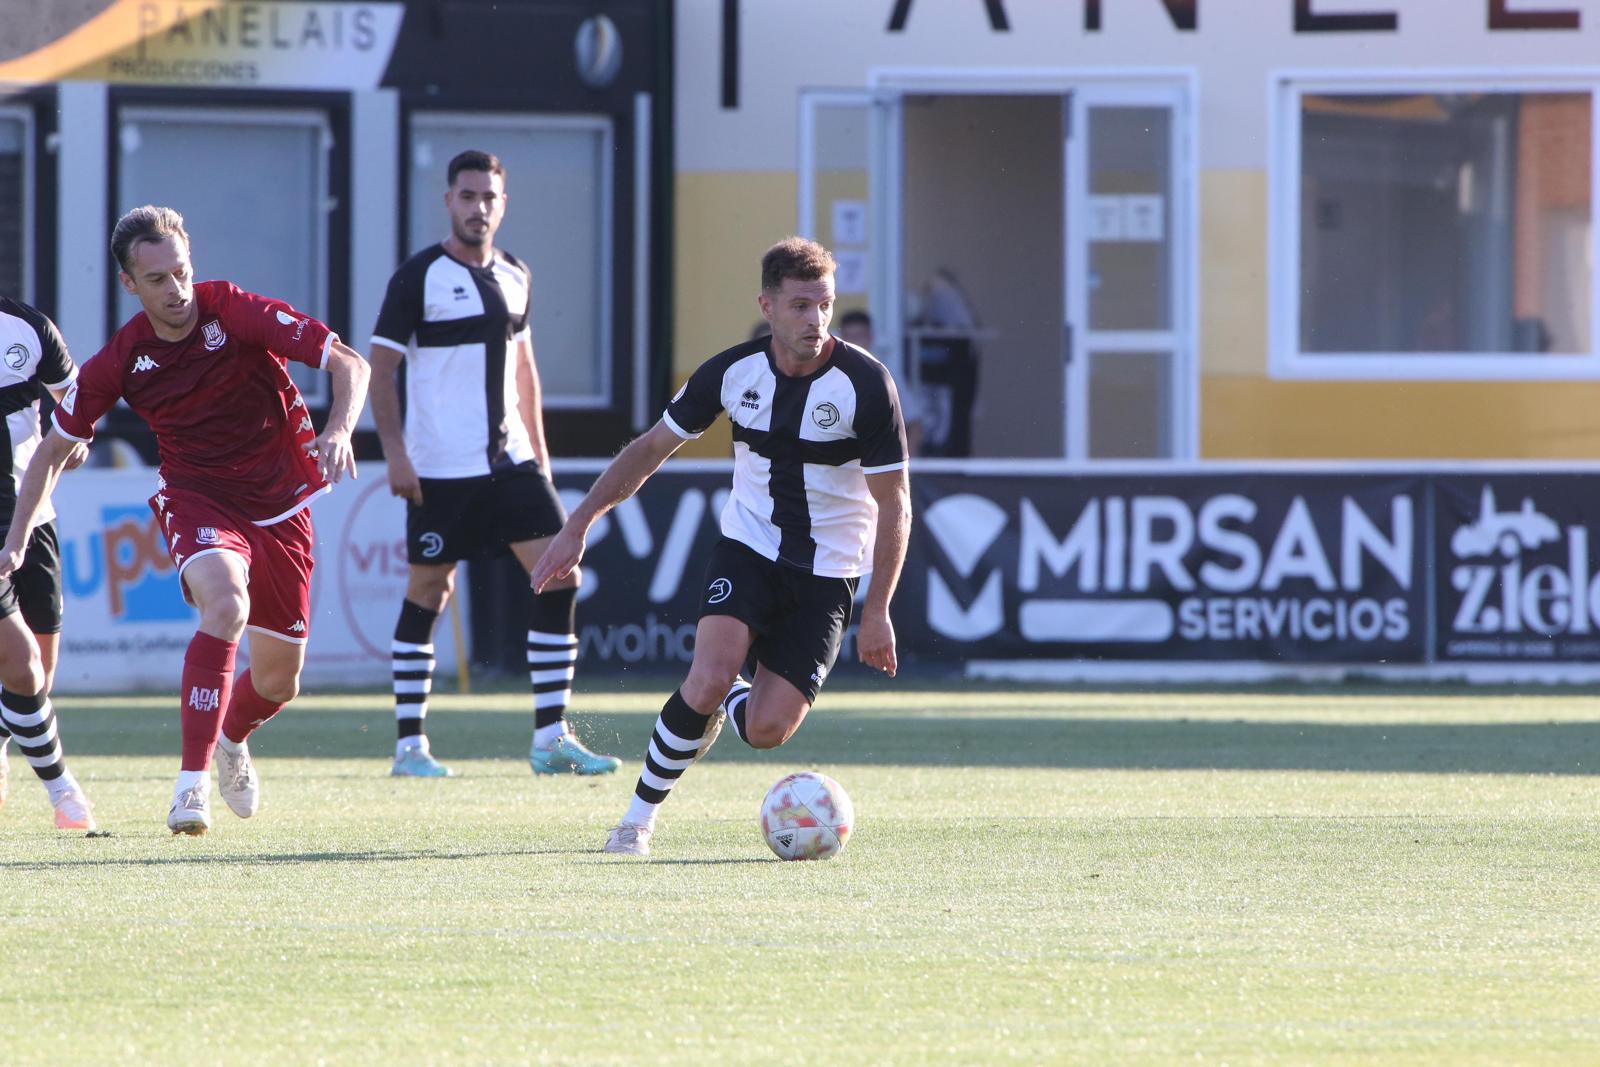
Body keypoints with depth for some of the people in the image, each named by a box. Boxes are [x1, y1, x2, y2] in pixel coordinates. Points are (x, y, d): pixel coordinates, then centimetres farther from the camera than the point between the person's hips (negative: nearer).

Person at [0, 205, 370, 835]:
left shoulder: (237, 312, -16)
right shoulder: (119, 362, -9)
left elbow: (350, 365, -16)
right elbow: (53, 450, 5)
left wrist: (339, 429, -35)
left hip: (280, 505, 1)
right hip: (196, 499, -1)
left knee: (279, 680, 7)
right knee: (226, 604, -34)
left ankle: (232, 740, 45)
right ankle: (193, 782, -34)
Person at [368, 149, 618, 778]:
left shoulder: (514, 276, 11)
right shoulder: (419, 277, -7)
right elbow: (380, 369, -8)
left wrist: (537, 447, 19)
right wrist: (395, 454, -15)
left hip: (510, 460, 6)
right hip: (440, 467, -6)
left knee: (559, 575, -5)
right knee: (427, 592, 0)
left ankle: (551, 738, -2)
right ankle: (410, 744, 9)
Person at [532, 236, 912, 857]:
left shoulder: (865, 384, -15)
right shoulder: (733, 372, -7)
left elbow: (893, 503, -8)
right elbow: (651, 449, 7)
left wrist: (877, 611, -11)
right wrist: (577, 527, 3)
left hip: (826, 573, -1)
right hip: (747, 549, 1)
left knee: (766, 731, -11)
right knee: (707, 681, -25)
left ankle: (729, 701, 27)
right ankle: (638, 818, -6)